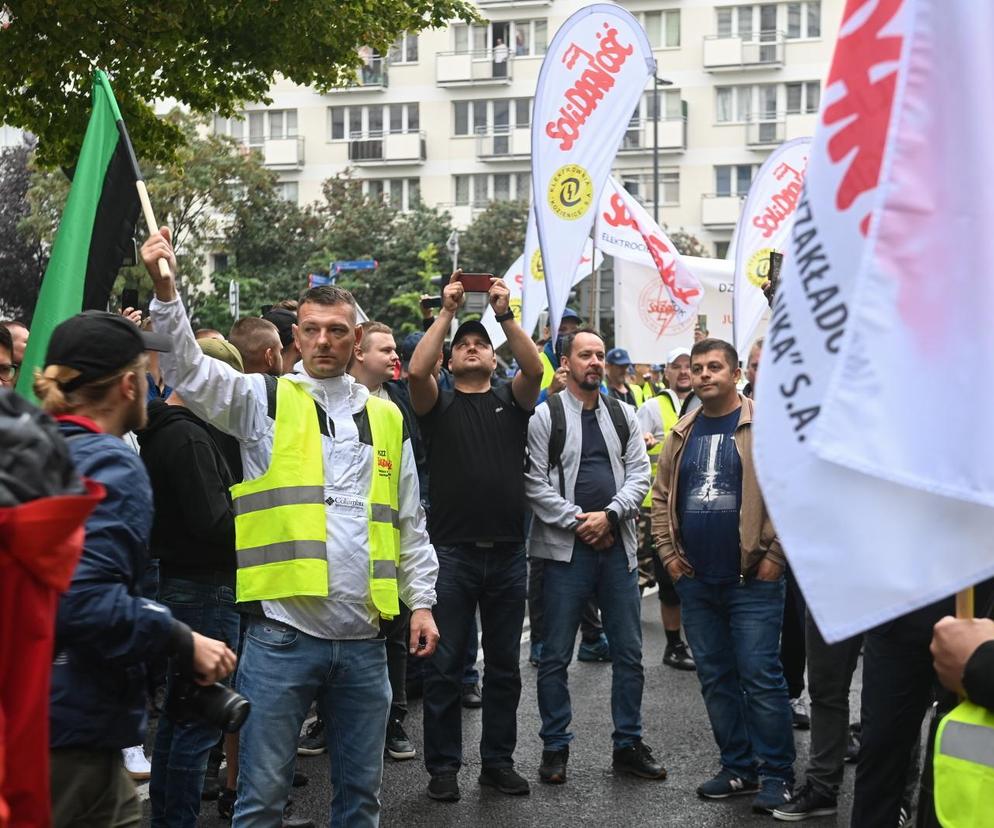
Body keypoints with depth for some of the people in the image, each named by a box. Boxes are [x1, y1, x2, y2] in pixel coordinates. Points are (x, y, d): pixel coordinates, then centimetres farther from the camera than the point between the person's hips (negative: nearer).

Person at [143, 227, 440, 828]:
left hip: (363, 639, 4)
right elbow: (191, 371, -14)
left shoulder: (386, 418, 12)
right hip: (282, 636, -4)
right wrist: (166, 292, -28)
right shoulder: (265, 401, 2)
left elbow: (410, 522, 17)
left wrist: (421, 600, 11)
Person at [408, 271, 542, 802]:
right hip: (452, 553, -2)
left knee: (504, 665, 10)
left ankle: (498, 760, 21)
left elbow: (535, 369, -9)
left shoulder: (512, 400, 11)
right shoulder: (438, 405, 6)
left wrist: (505, 314, -14)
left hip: (507, 553, 2)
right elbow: (416, 370, -14)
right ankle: (443, 766, 11)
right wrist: (447, 311, -10)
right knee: (445, 666, 2)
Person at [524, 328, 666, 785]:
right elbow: (535, 482, -7)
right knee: (556, 655, 2)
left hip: (617, 545, 4)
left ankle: (628, 743, 19)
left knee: (629, 652, 8)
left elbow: (639, 473, 5)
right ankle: (555, 747, 14)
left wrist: (609, 515, -10)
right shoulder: (545, 415, -2)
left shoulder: (622, 414, 11)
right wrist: (577, 522, -12)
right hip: (566, 547, -4)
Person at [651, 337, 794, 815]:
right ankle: (739, 767, 22)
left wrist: (775, 556, -12)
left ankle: (777, 774, 5)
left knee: (761, 677, -5)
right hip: (695, 580, 6)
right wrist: (669, 554, 8)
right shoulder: (683, 435, 11)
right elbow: (661, 498, 17)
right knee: (715, 678, 11)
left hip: (753, 580, -6)